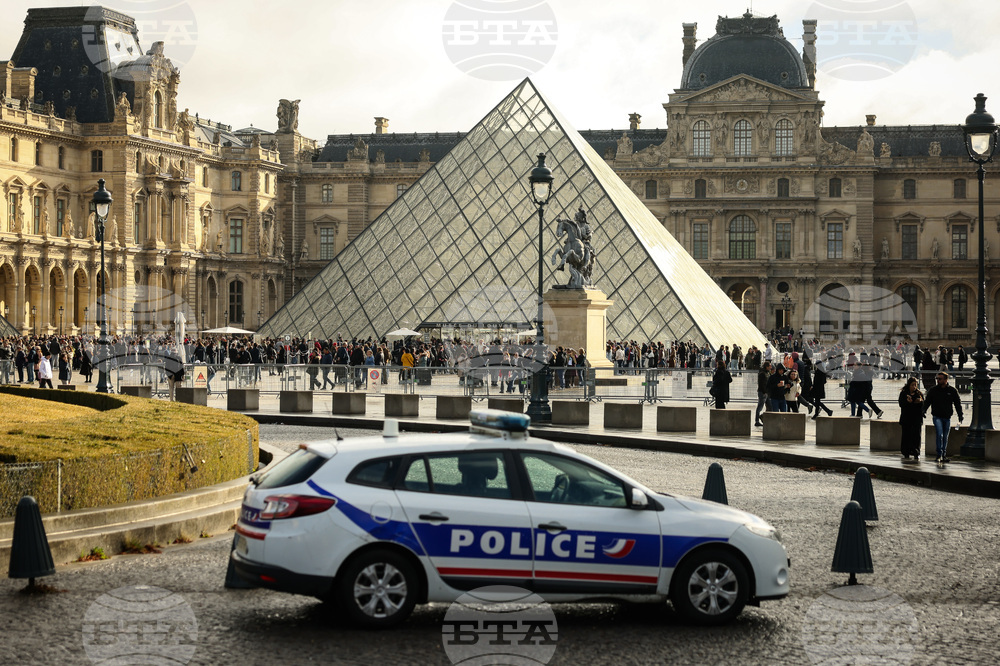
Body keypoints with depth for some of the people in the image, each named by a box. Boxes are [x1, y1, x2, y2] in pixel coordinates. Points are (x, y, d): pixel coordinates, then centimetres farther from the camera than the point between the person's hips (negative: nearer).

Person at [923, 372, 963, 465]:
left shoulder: (952, 391, 3)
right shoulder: (933, 391, 3)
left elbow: (957, 404, 8)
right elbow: (927, 402, 6)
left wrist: (960, 415, 1)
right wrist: (923, 411, -10)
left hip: (947, 418, 2)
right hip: (937, 416, -2)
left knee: (945, 437, 8)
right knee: (939, 435, -16)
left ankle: (943, 455, 17)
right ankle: (939, 455, -15)